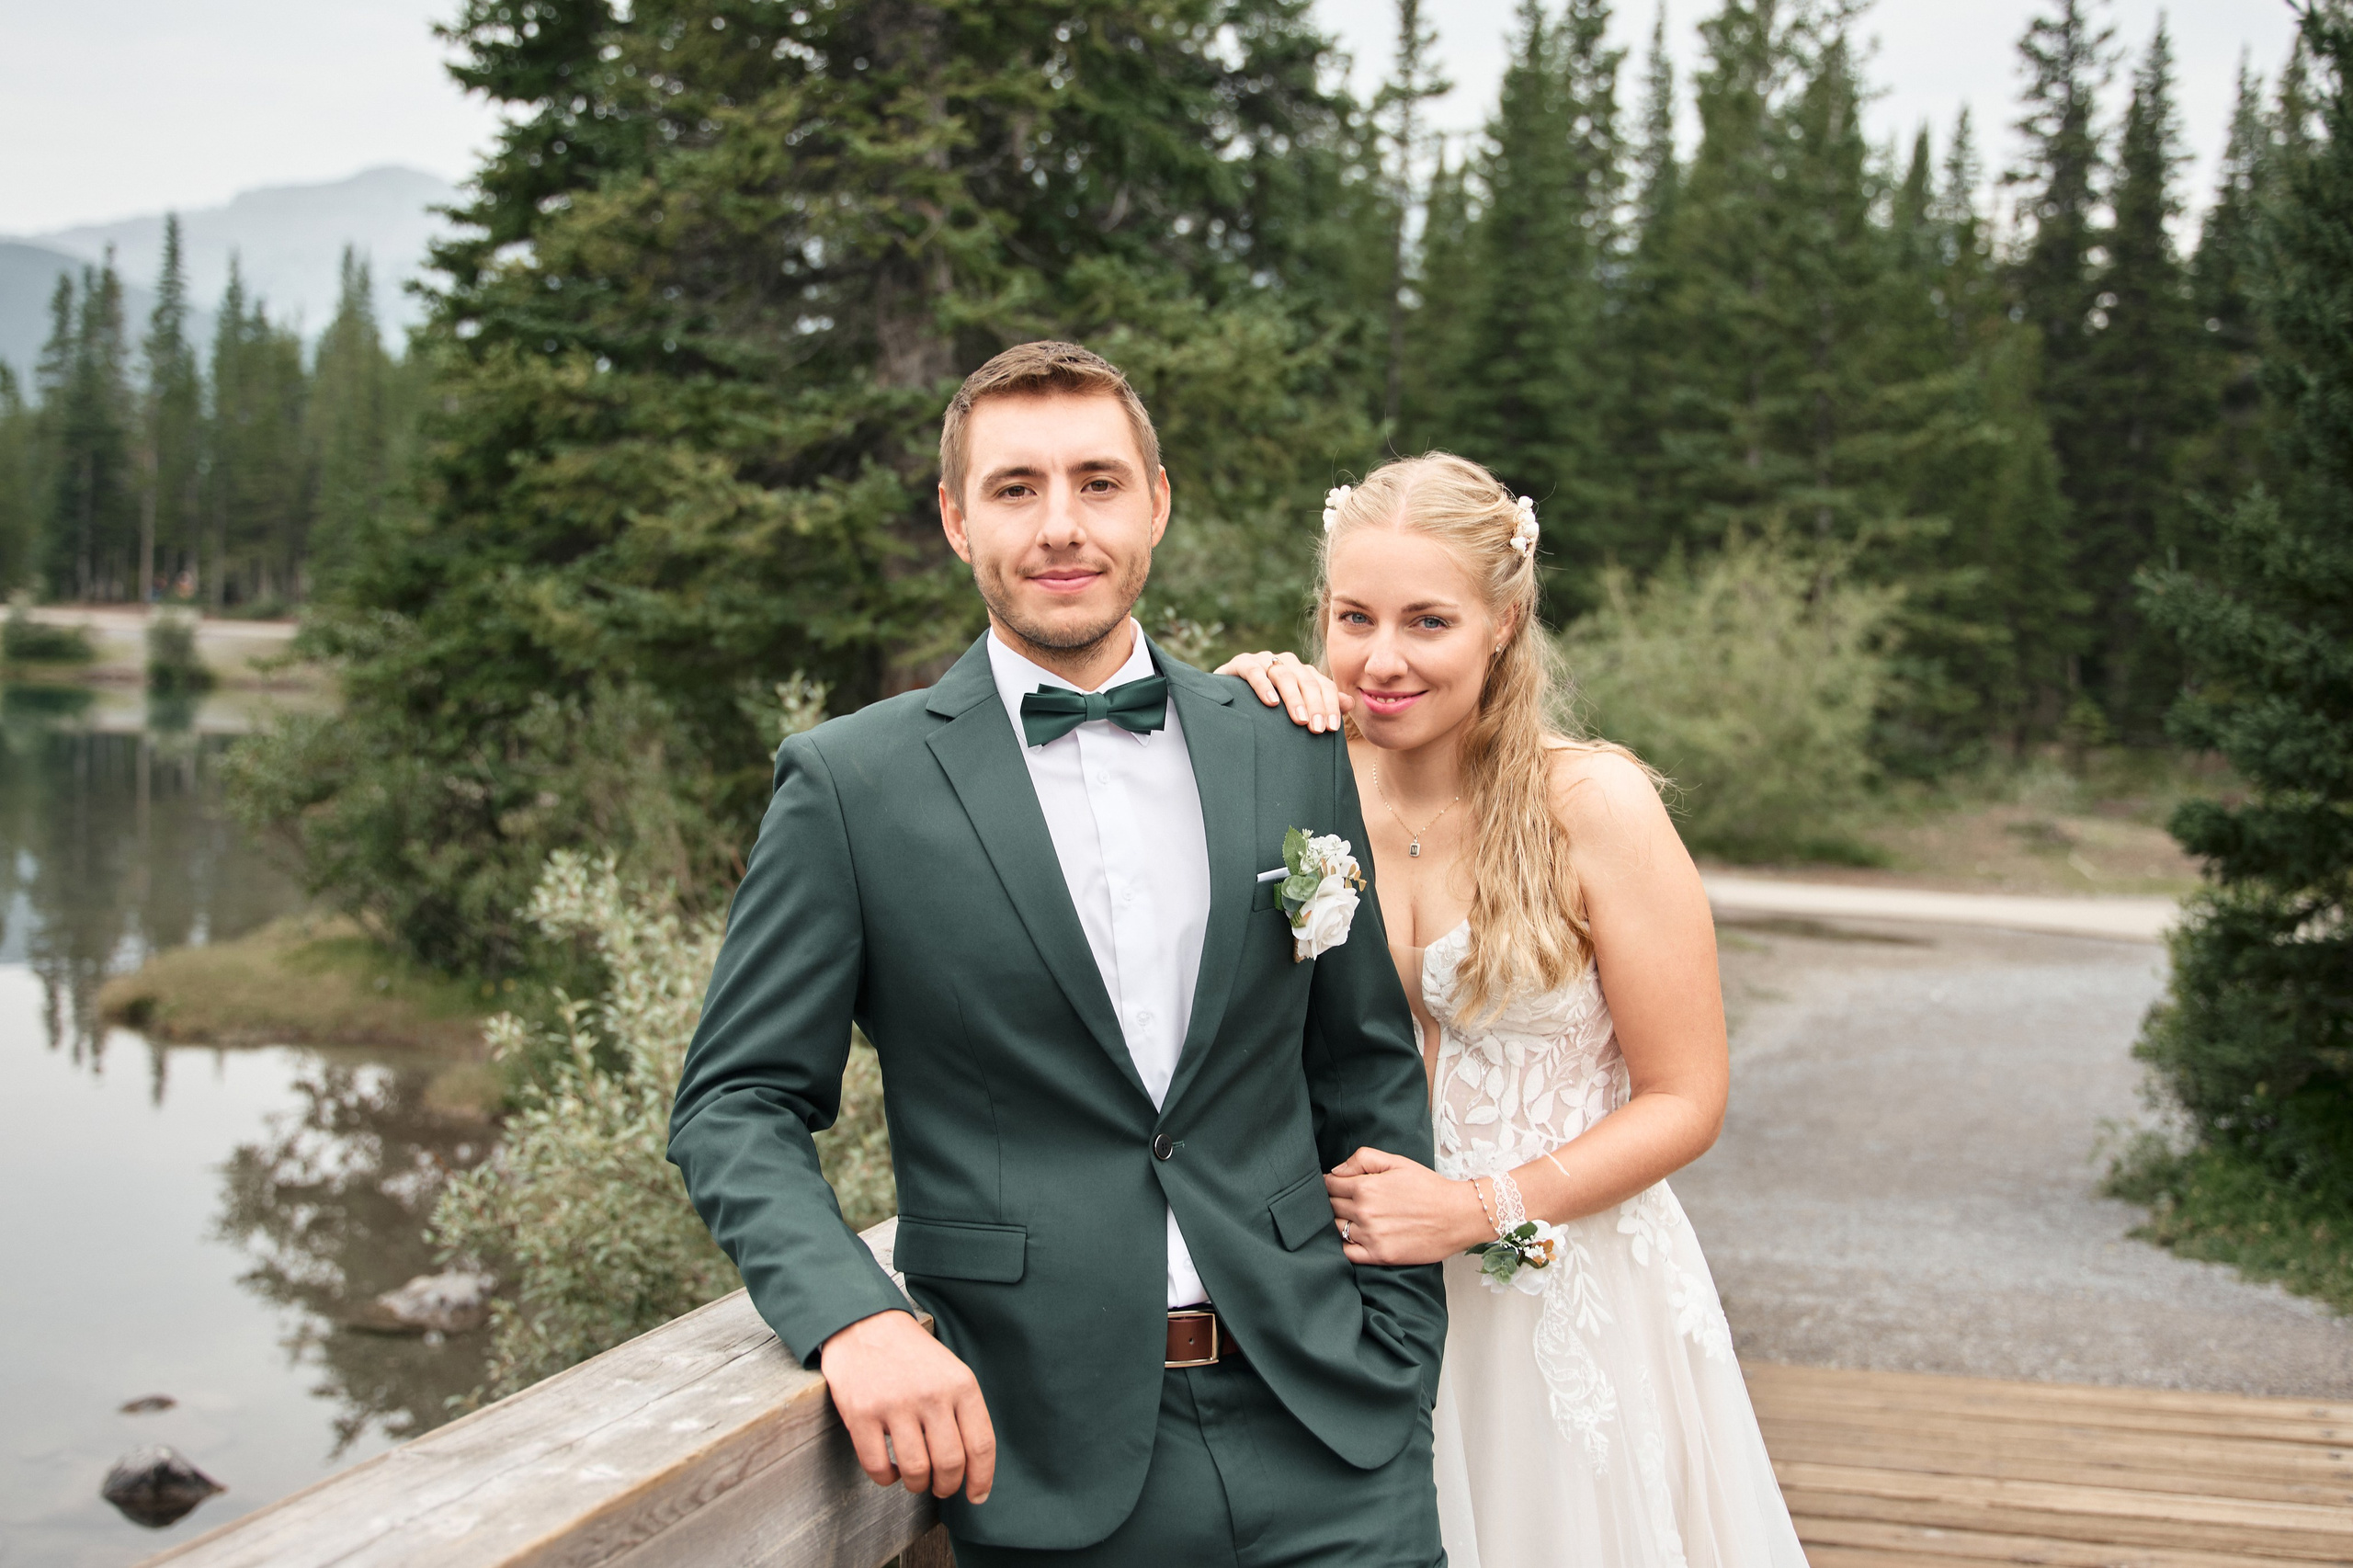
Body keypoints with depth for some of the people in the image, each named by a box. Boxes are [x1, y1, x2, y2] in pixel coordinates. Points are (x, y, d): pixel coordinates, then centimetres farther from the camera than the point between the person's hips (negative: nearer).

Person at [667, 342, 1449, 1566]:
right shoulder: (848, 784, -3)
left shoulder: (1293, 754, 6)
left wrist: (1398, 1360, 6)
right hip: (1048, 1456, -2)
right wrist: (856, 1317, -19)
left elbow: (1369, 1070, 11)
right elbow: (739, 1101, -3)